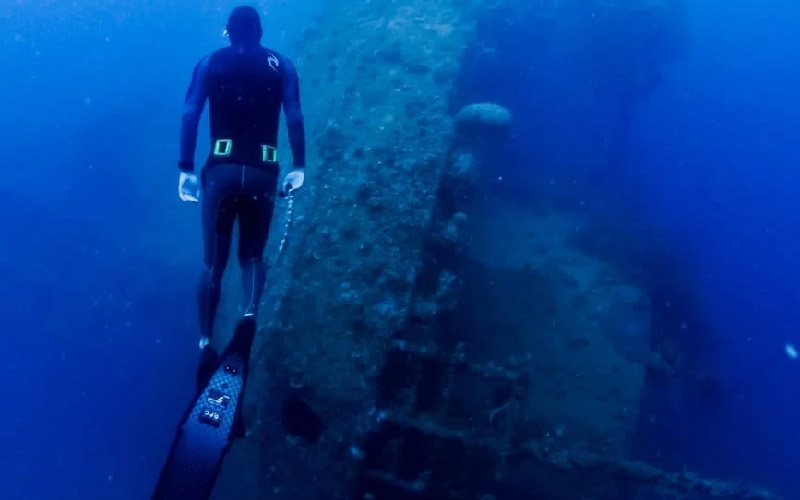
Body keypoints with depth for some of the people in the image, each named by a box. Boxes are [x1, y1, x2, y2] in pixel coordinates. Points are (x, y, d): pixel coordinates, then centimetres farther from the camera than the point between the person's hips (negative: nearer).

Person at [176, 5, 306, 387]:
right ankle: (250, 313, -11)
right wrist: (299, 168, -2)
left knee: (213, 261, 8)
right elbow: (295, 118, -2)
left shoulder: (210, 63, 10)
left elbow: (190, 116, -1)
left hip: (222, 170, 0)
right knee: (253, 254, 16)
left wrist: (186, 169, -2)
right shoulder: (281, 66, 11)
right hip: (263, 174, 0)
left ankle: (206, 344, 0)